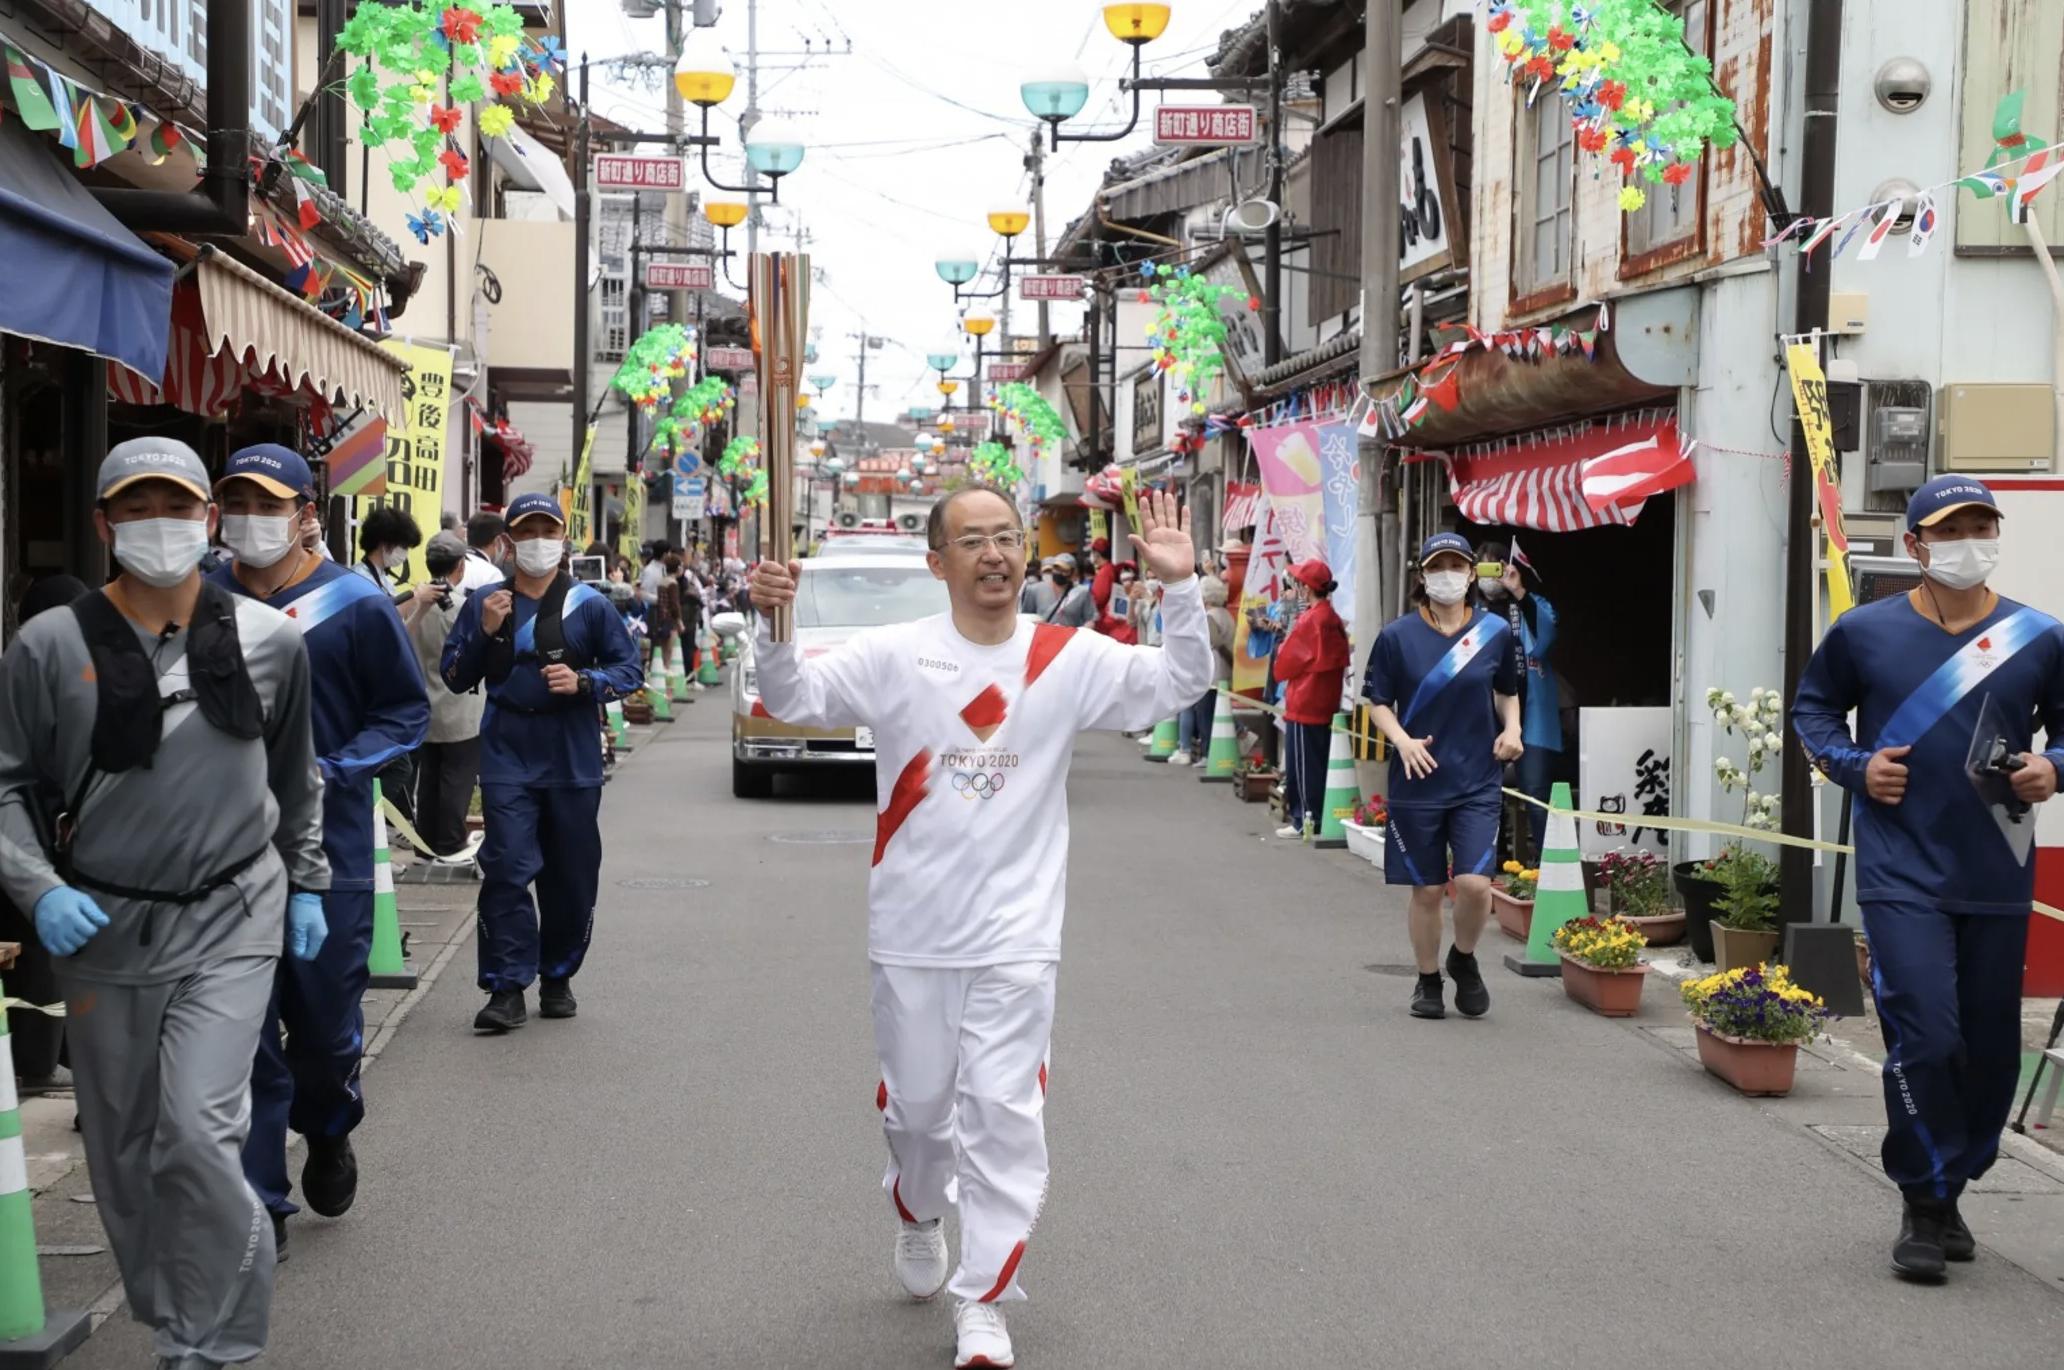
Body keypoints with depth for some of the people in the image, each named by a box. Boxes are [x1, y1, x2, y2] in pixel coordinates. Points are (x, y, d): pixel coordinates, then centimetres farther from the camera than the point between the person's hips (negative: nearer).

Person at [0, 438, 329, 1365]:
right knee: (123, 1151, 12)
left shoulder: (270, 640, 1)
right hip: (102, 929, 1)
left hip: (233, 921, -1)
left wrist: (307, 883, 15)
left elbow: (295, 776, 15)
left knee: (199, 1134, -13)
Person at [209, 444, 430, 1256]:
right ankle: (260, 1205, 11)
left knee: (326, 1020, 5)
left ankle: (329, 1133, 38)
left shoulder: (354, 604, -5)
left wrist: (330, 772, -14)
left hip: (328, 842, -2)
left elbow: (406, 713, -1)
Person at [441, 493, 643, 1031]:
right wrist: (484, 632, -9)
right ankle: (507, 987, -5)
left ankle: (558, 978, 23)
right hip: (507, 758, 0)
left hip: (573, 760, 0)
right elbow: (454, 679, 7)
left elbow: (630, 669, 4)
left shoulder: (589, 605, 2)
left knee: (571, 876, 7)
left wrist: (584, 682, -15)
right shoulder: (484, 605, 6)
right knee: (506, 870, -9)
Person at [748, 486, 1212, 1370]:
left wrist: (1180, 587, -20)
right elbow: (794, 701, -11)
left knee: (1004, 1115, -4)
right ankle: (919, 1216, 48)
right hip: (912, 934, 1)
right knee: (917, 1106, 16)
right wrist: (772, 625, -30)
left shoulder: (1068, 659, -3)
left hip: (1016, 939, 0)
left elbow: (1180, 683, -5)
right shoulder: (893, 657, -6)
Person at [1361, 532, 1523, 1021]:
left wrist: (1511, 728, -2)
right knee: (1427, 888, 6)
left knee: (1474, 883, -11)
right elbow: (1378, 702, 3)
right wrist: (1402, 740, -14)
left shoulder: (1495, 631, 1)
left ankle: (1464, 959, 19)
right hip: (1418, 781, 0)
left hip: (1477, 782, 0)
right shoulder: (1398, 636, -3)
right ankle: (1428, 981, 26)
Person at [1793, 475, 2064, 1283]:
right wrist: (1852, 766, -4)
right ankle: (1926, 1208, 7)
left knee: (1991, 1049, 10)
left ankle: (1950, 1190, 31)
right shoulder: (1864, 632, -1)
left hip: (1999, 882, 2)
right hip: (1903, 876, -2)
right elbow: (1812, 707, 13)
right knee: (1925, 1040, -10)